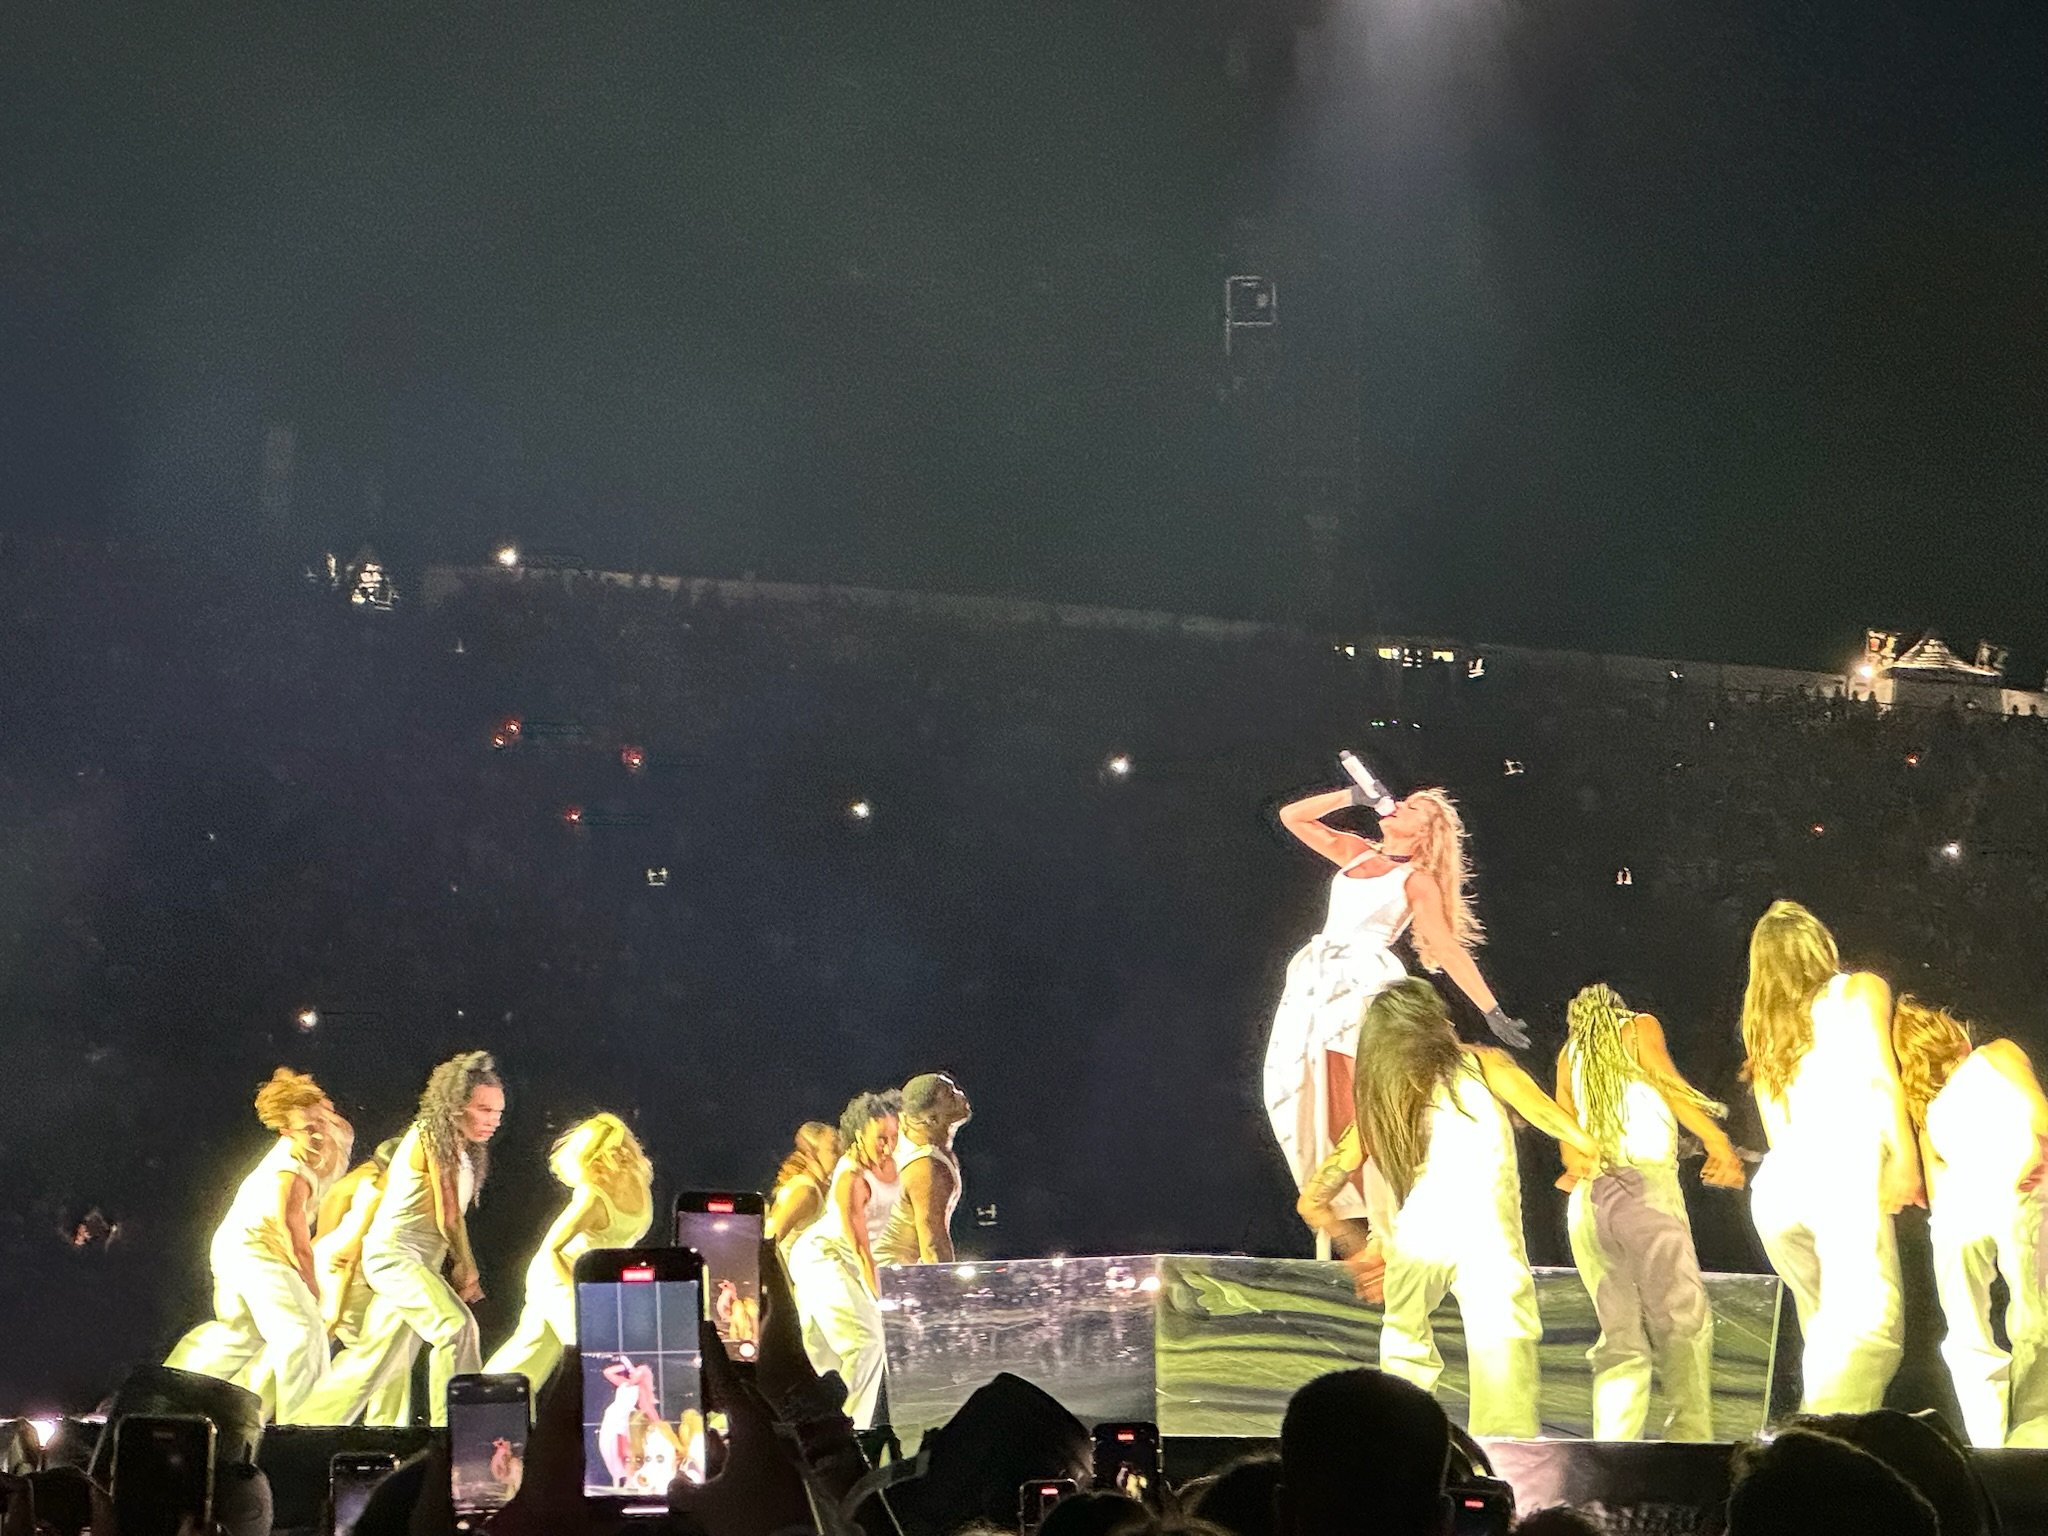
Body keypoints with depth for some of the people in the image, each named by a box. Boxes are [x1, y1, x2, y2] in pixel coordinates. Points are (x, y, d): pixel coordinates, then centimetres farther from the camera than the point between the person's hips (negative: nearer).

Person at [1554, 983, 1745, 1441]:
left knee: (1621, 1337, 5)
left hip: (1587, 1196, 5)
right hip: (1644, 1182, -5)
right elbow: (1667, 1081, -4)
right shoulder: (1639, 1028, 12)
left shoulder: (1569, 1054, 24)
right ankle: (1690, 1438, -21)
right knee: (1683, 1321, -8)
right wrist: (1719, 1142, -8)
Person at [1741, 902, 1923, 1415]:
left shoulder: (1763, 1024, 28)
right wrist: (1904, 1159, -9)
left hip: (1778, 1184, 6)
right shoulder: (1859, 991, 11)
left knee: (1829, 1333, 15)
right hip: (1843, 1173, -6)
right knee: (1872, 1330, -16)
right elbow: (1878, 1073, -6)